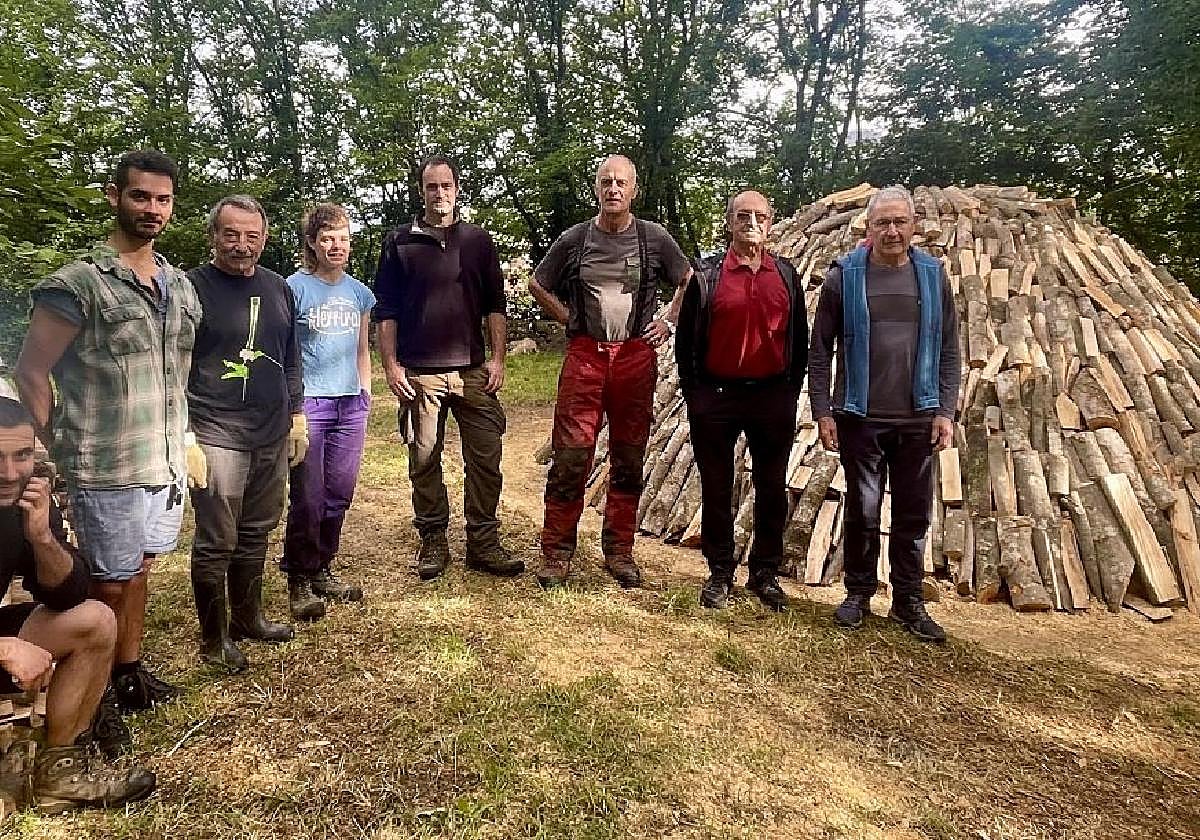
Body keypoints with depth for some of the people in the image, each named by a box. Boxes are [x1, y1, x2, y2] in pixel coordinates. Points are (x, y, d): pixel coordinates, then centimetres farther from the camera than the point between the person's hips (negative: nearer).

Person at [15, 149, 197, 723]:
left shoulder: (180, 286, 8)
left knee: (139, 569, 18)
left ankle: (130, 672, 35)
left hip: (167, 462, 6)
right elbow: (31, 374, -8)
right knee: (111, 584, 6)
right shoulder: (77, 284, -11)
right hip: (108, 471, -6)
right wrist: (60, 451, -6)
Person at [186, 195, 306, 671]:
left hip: (272, 436, 6)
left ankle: (248, 617, 31)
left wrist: (296, 418, 17)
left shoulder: (278, 289, 11)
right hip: (216, 437, -5)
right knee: (216, 542, 0)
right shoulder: (192, 287, -6)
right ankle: (214, 639, 16)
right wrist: (184, 438, -13)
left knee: (256, 534, 15)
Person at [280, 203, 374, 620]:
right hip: (308, 402, -5)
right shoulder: (296, 287, -3)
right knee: (308, 498, -1)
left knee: (339, 494, 9)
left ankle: (322, 570, 25)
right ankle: (299, 579, 15)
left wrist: (365, 393, 13)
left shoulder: (359, 293, 11)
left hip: (350, 405, 5)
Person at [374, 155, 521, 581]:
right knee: (424, 461, 4)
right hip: (419, 373, -1)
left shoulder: (478, 240, 11)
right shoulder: (400, 243, 7)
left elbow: (495, 305, 10)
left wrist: (497, 359, 1)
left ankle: (483, 543, 12)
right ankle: (432, 541, 19)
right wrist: (391, 365, -3)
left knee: (486, 457, 0)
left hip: (473, 370, 1)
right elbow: (386, 310, 5)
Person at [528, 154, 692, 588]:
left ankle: (619, 552, 21)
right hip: (584, 356, -1)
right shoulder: (574, 239, 5)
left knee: (628, 460, 8)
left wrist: (668, 322, 7)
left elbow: (689, 282, 18)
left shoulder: (655, 238, 5)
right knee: (570, 456, -4)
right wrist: (568, 319, 6)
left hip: (636, 357, 1)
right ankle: (557, 553, 9)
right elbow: (537, 285, 17)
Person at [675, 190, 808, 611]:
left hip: (773, 398, 2)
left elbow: (800, 339, 11)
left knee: (772, 491, 9)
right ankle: (720, 573, 22)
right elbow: (685, 340, 3)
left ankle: (765, 573, 24)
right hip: (716, 397, -2)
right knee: (716, 490, 7)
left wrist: (791, 391, 6)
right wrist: (693, 394, -1)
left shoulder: (787, 276, 7)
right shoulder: (707, 276, 0)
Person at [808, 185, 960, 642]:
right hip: (860, 418, -2)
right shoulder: (844, 276, -2)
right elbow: (820, 350, -1)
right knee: (862, 510, 6)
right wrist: (822, 411, -6)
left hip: (917, 420, 2)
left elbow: (949, 351, 8)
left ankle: (908, 601, 24)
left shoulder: (933, 276, 5)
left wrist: (945, 411, 0)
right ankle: (859, 593, 24)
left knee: (913, 514, 9)